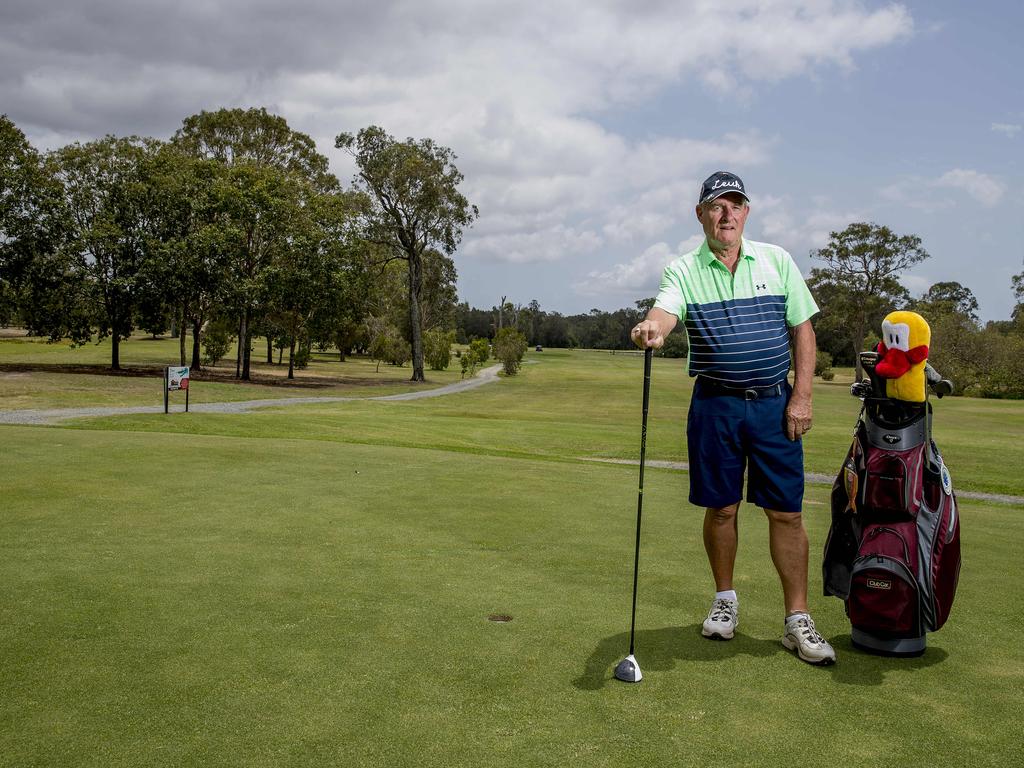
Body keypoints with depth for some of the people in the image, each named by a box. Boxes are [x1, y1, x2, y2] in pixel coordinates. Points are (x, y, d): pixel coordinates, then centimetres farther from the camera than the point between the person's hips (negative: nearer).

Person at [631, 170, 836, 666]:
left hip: (774, 402, 1)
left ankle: (797, 619, 10)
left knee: (786, 511, 0)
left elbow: (802, 329, 6)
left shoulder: (776, 260, 6)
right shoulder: (683, 271, 0)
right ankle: (725, 599, 27)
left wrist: (801, 396, -2)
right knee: (720, 508, 7)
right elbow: (664, 312, -21)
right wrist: (651, 329, -46)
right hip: (715, 405, 0)